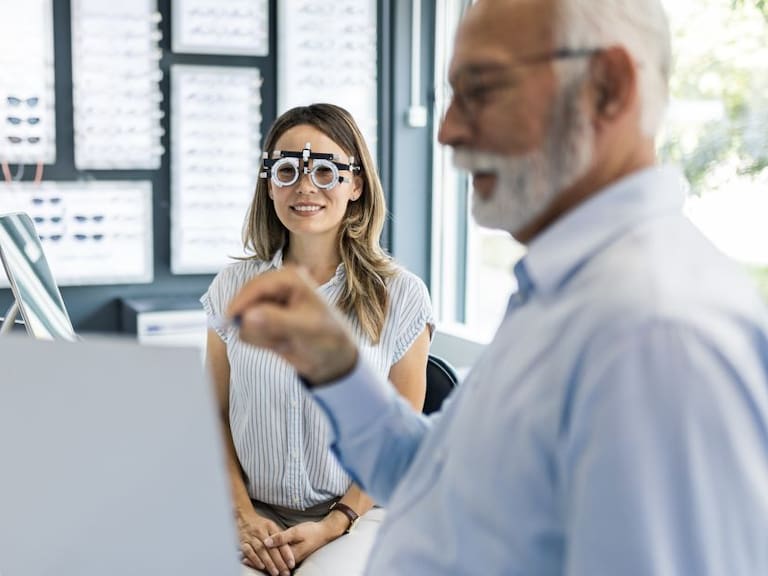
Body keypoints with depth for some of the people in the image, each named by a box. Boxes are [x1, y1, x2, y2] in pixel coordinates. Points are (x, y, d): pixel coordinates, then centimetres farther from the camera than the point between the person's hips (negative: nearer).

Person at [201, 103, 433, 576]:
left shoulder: (400, 296, -3)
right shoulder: (233, 288, 5)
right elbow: (216, 417, 7)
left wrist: (335, 524, -9)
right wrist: (243, 515, -5)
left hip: (356, 518, -2)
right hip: (257, 516, 2)